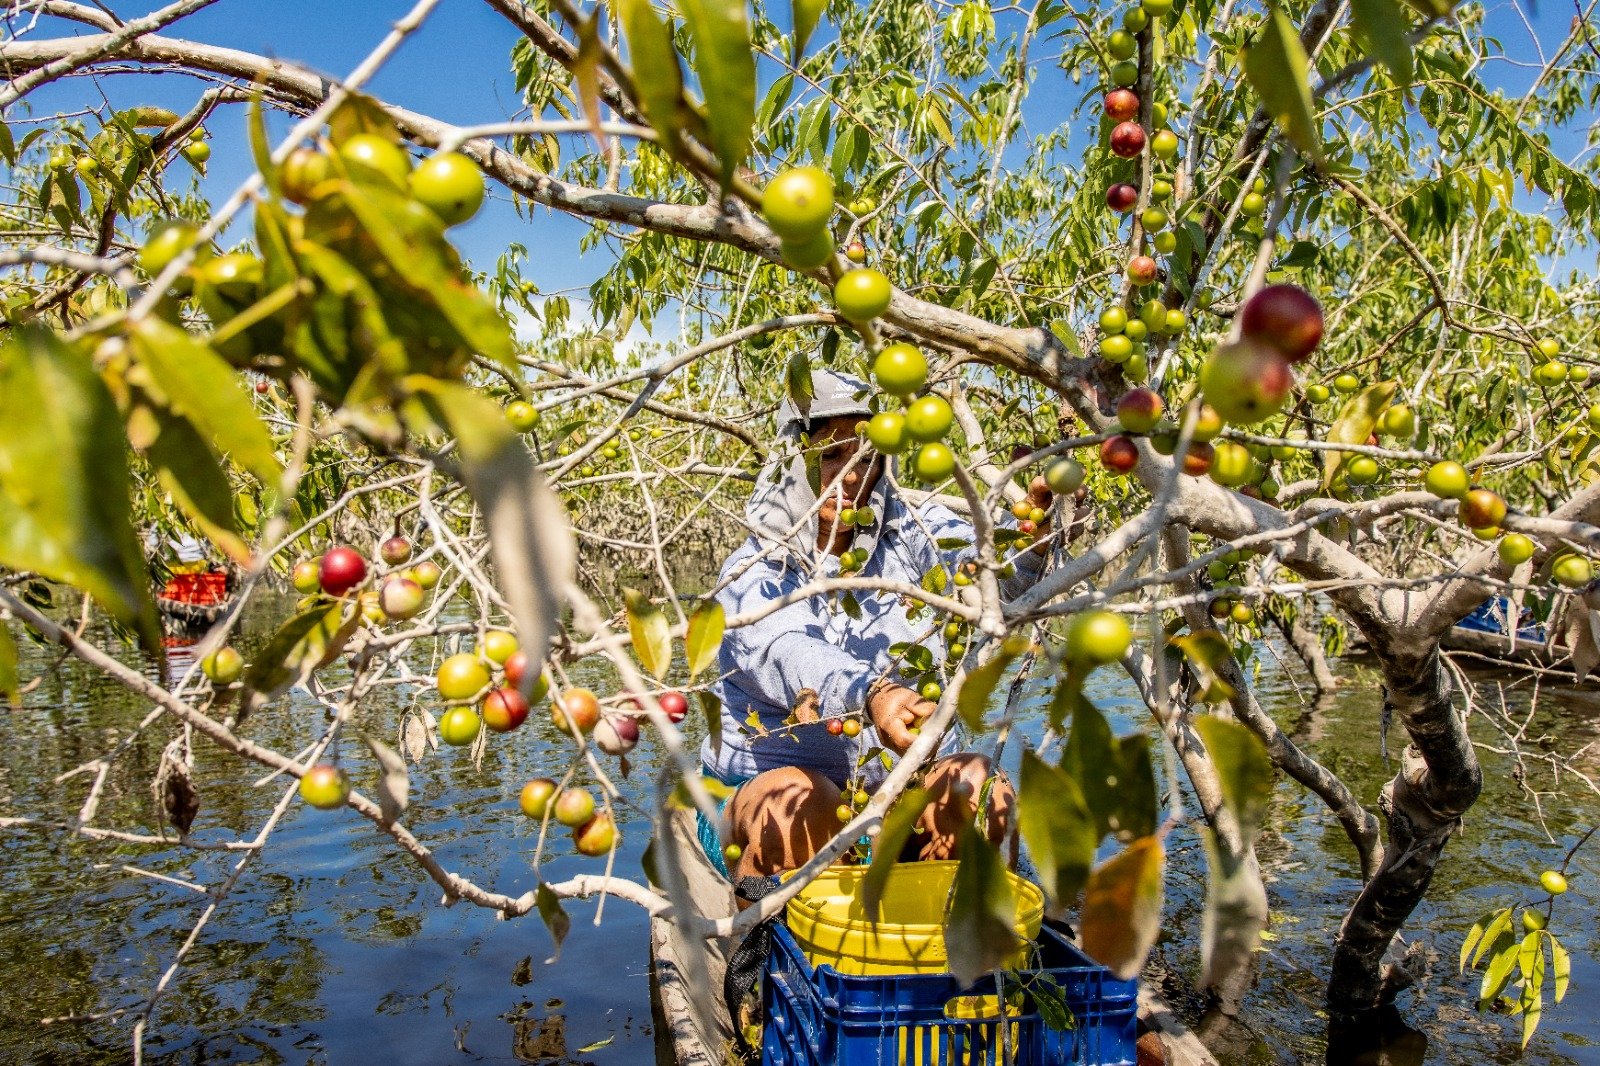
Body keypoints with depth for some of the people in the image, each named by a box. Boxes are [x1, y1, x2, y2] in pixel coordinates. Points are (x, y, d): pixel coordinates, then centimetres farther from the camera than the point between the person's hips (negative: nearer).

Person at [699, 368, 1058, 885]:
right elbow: (781, 655, -29)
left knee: (977, 788, -25)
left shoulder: (909, 535, 2)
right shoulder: (752, 572, -6)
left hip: (900, 779, 3)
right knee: (797, 804, -34)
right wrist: (870, 694, -50)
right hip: (779, 776, -2)